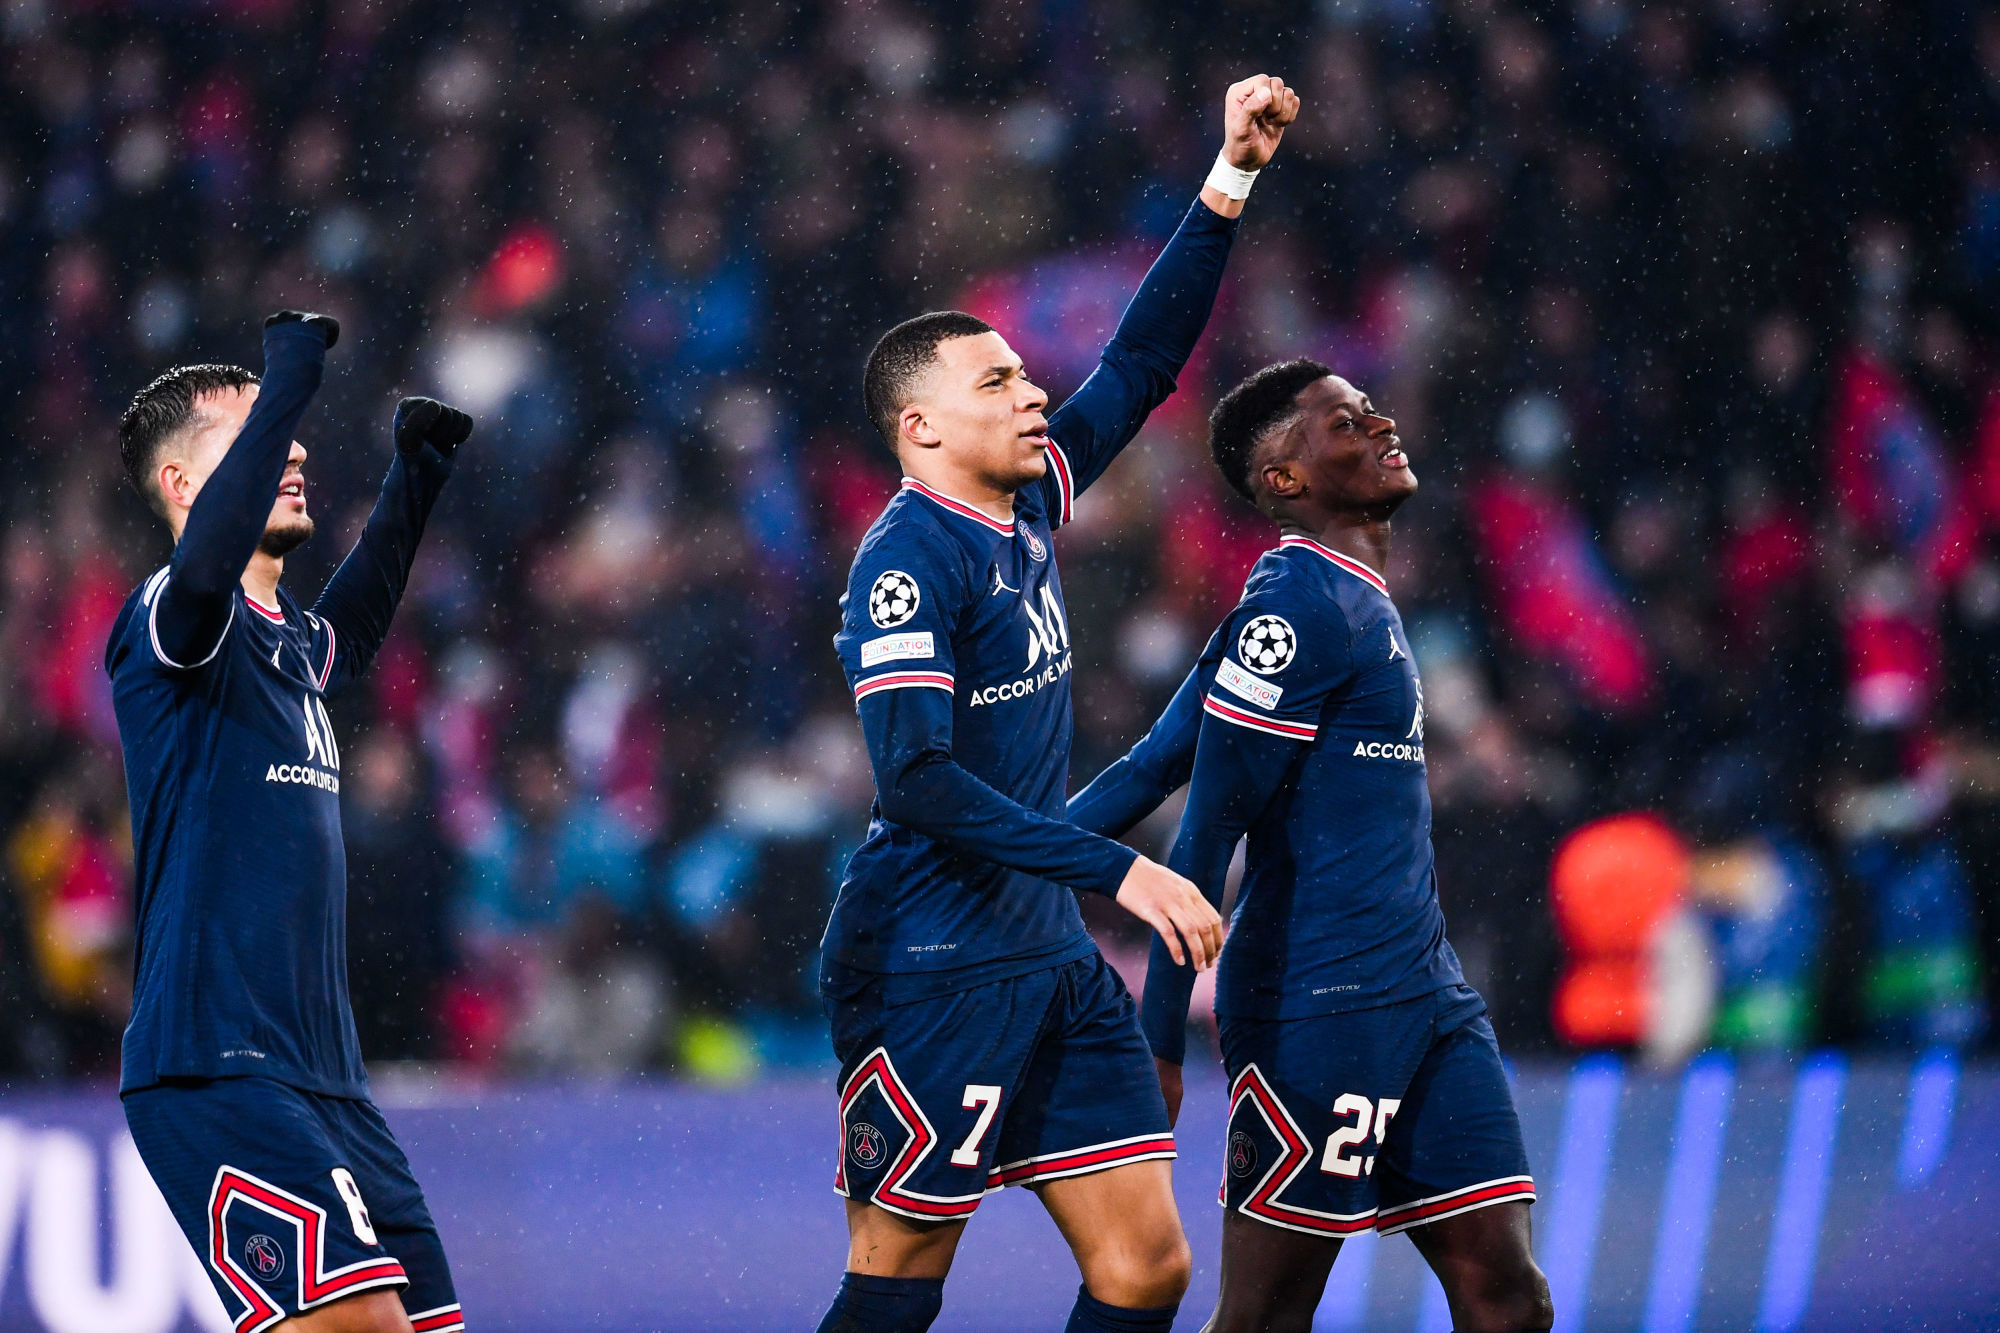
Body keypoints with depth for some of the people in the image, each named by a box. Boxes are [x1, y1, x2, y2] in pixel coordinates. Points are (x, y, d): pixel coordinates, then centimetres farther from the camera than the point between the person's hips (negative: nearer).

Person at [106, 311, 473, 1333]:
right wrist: (291, 380, -29)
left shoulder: (288, 644, 19)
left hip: (321, 1076, 9)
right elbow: (205, 566, -32)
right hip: (215, 1067, -9)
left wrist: (417, 474, 34)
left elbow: (352, 623, 44)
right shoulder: (166, 623, -7)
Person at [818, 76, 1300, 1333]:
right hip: (932, 976, -8)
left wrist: (1232, 178, 14)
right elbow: (919, 782, -22)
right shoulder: (911, 557, -13)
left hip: (1050, 963, 8)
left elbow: (1140, 365, 21)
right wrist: (1121, 872, -23)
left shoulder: (1029, 505, 10)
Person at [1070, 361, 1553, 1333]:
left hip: (1426, 999, 9)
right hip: (1320, 1009, -9)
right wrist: (1161, 1041, -18)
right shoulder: (1300, 605, -12)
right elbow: (1205, 834, -16)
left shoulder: (1351, 598, 16)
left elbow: (1148, 770, 16)